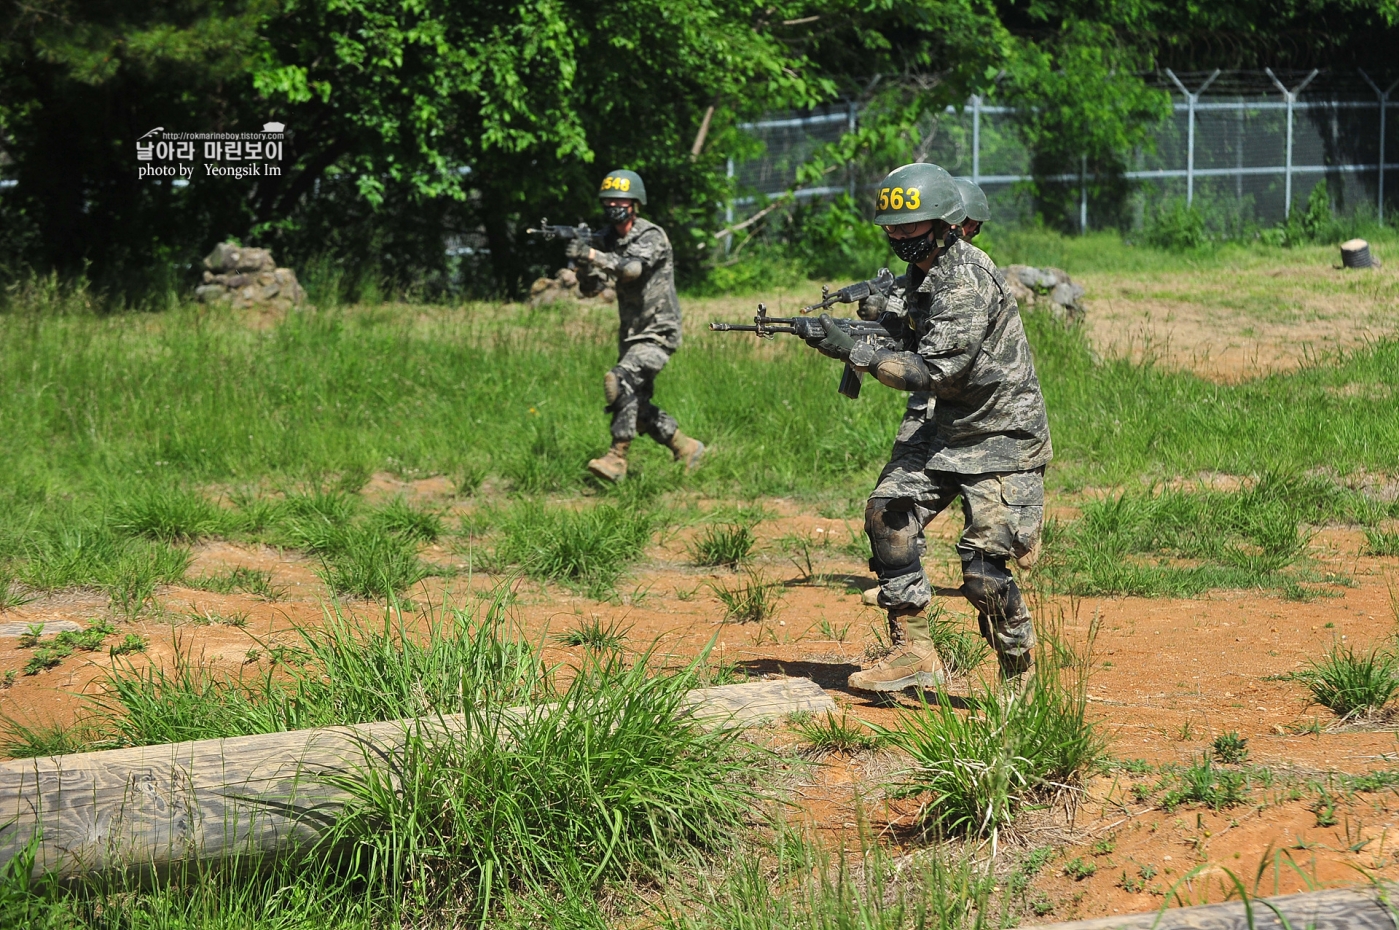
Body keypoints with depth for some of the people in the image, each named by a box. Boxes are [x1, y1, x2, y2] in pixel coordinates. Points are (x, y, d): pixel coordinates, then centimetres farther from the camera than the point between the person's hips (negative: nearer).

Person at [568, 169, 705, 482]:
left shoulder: (651, 236, -14)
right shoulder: (609, 239, 7)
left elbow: (632, 268, -33)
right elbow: (590, 289, 2)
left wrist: (593, 255, -43)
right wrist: (585, 265, -19)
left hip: (657, 334, -8)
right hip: (631, 335, 8)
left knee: (620, 381, -27)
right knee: (636, 405, 11)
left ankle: (616, 459, -29)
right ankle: (686, 449, 26)